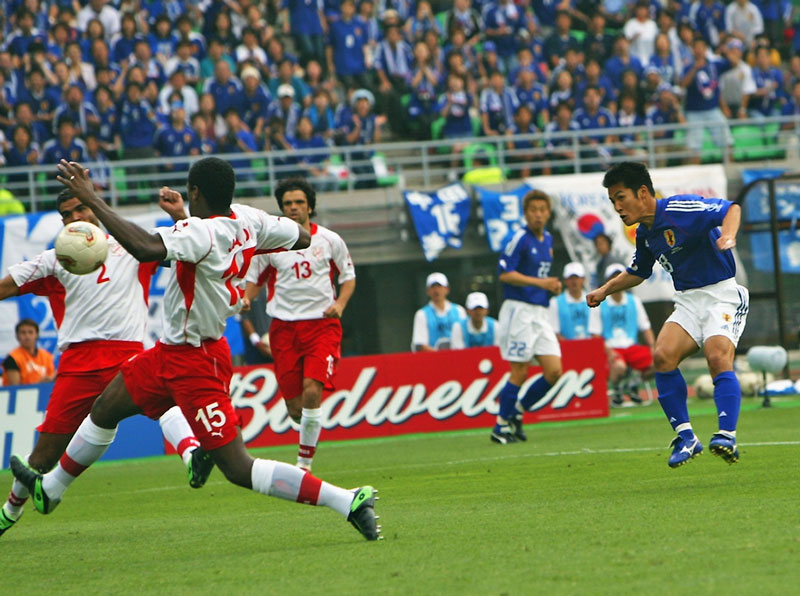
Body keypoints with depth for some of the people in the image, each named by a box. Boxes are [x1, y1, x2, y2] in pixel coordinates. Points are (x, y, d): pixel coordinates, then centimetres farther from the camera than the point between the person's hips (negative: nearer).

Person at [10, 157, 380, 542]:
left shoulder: (202, 233, -31)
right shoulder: (246, 220, -6)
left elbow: (146, 248, -49)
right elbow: (302, 238, 10)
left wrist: (91, 199, -42)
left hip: (194, 362, -10)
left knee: (239, 469, -10)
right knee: (104, 409, 25)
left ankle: (349, 501, -13)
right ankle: (50, 488, 46)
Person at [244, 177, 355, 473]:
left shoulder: (329, 240, 3)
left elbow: (348, 276, 14)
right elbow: (254, 280, 13)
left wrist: (339, 305, -4)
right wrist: (245, 299, -8)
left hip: (322, 324, -1)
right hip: (284, 326, 1)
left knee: (312, 390, -21)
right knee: (294, 406, -3)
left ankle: (304, 463, -11)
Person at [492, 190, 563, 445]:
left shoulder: (547, 239, 14)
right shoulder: (520, 238, -10)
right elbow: (505, 274, -16)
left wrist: (553, 285, 7)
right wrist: (540, 282, -20)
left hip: (541, 313, 8)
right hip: (519, 311, -8)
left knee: (554, 372, 1)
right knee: (520, 372, -6)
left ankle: (517, 410, 17)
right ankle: (501, 426, 5)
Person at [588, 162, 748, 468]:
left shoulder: (680, 208, -14)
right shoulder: (644, 233, 11)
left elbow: (732, 208, -18)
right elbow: (637, 272, 29)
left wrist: (727, 236, -36)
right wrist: (605, 290, 19)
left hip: (721, 293, -7)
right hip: (688, 301, 7)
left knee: (718, 357, -28)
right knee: (663, 355, -16)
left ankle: (727, 436, -31)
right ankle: (685, 437, -11)